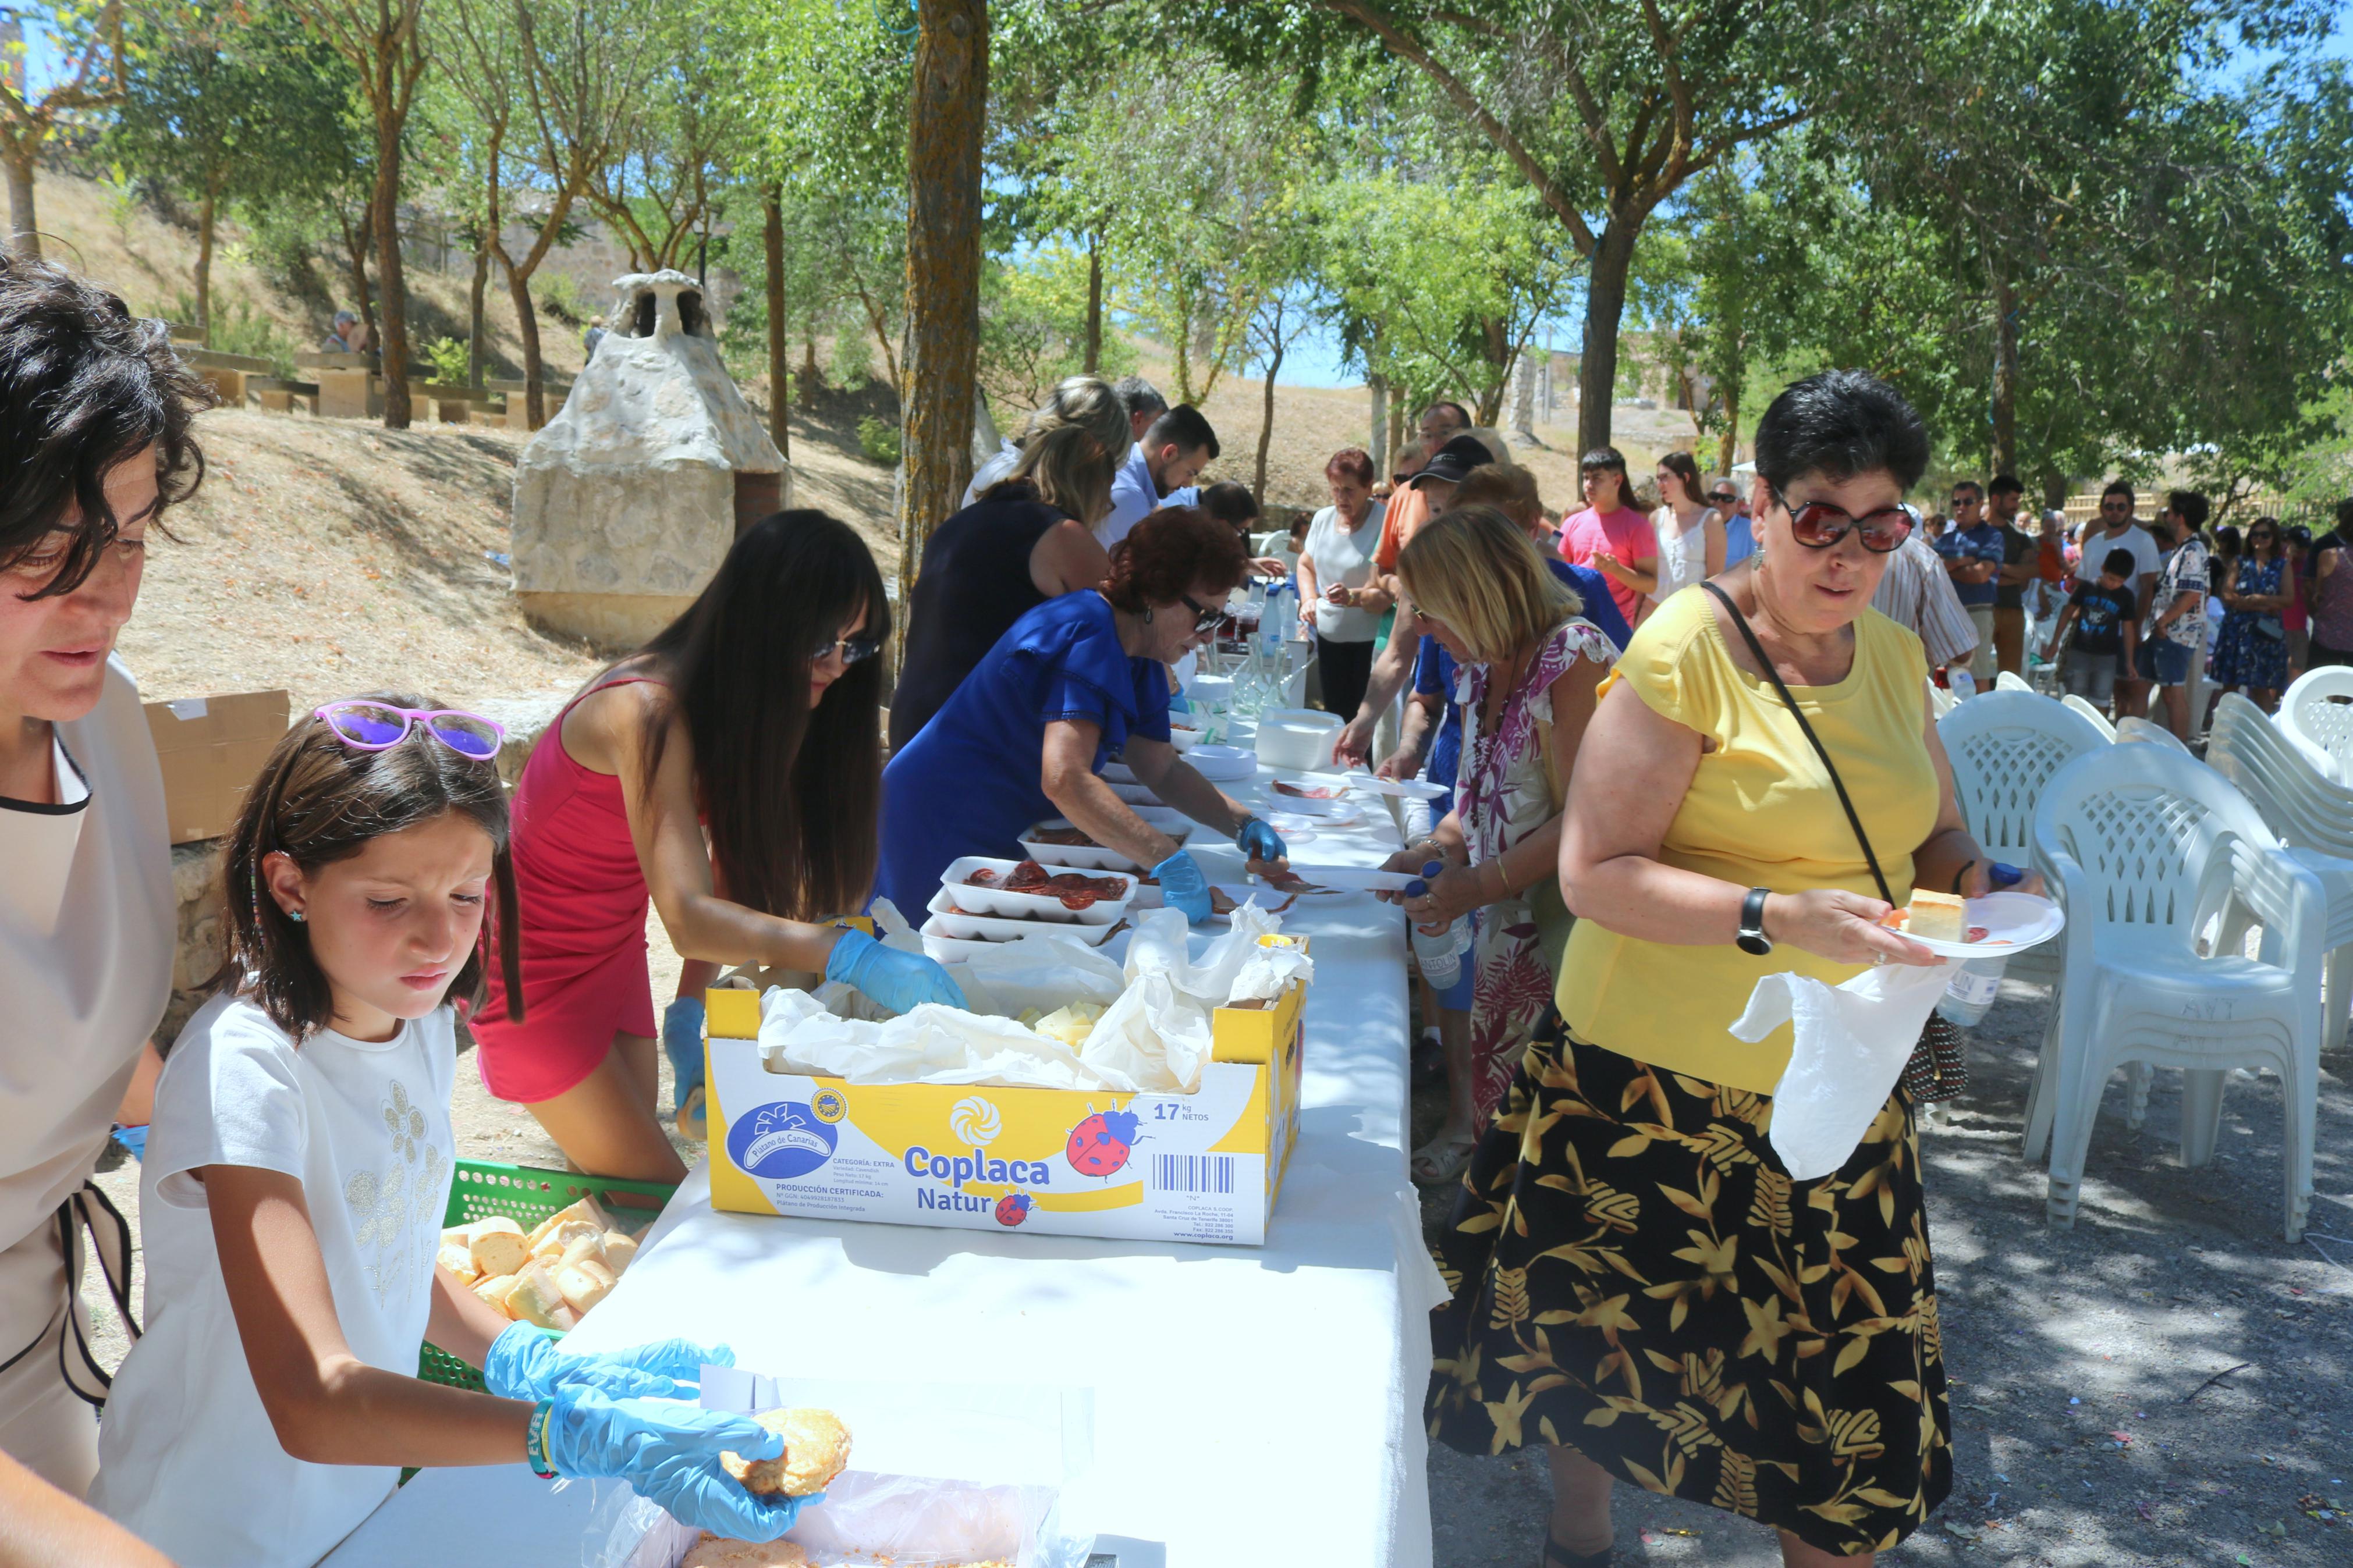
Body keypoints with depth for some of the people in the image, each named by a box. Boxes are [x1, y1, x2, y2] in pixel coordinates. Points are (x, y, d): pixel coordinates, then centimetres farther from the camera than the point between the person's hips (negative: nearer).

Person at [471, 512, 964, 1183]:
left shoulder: (754, 713, -6)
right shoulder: (647, 713, -31)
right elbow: (688, 917, -42)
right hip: (528, 960, -7)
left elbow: (730, 876, -6)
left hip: (612, 950, 7)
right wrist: (856, 957, -51)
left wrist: (690, 1009, -16)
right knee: (651, 1188, -4)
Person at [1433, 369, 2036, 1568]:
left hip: (1841, 1092, 5)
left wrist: (1976, 880, -6)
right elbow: (1595, 874, -19)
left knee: (1854, 1399, 7)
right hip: (1658, 1083, -5)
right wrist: (1779, 918, -29)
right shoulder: (1686, 648, -15)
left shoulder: (1894, 656, 6)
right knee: (1602, 1358, 15)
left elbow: (1930, 836, 16)